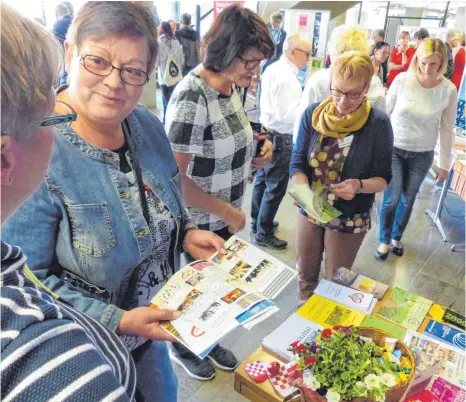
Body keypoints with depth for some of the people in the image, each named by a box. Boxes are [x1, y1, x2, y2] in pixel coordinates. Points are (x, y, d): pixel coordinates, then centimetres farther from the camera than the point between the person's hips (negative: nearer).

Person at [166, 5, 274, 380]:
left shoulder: (232, 86, -1)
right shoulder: (191, 98, -27)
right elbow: (173, 178, -27)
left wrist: (255, 154, -6)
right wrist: (228, 211, -20)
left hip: (225, 218, 7)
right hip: (195, 224, -7)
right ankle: (182, 347, 47)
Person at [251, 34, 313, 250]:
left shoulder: (274, 69, 9)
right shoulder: (287, 77, -22)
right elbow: (286, 115, -26)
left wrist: (302, 97, 15)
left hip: (268, 133, 10)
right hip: (280, 138, -10)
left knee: (262, 180, 20)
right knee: (275, 187, 3)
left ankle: (257, 223, 37)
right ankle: (263, 234, 17)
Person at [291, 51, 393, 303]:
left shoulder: (378, 124, -16)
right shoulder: (313, 114, -9)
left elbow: (383, 178, -10)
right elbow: (297, 162, -8)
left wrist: (359, 185, -31)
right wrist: (302, 189, -28)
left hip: (350, 218, -2)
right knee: (305, 275, 21)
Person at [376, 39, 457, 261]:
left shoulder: (448, 90, -12)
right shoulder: (402, 79, -15)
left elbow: (447, 129, -3)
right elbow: (385, 113, -4)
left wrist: (444, 164, 1)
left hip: (422, 154, 1)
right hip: (393, 148, -1)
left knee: (408, 199, 14)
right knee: (392, 198, -2)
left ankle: (396, 237, 38)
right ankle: (384, 240, 23)